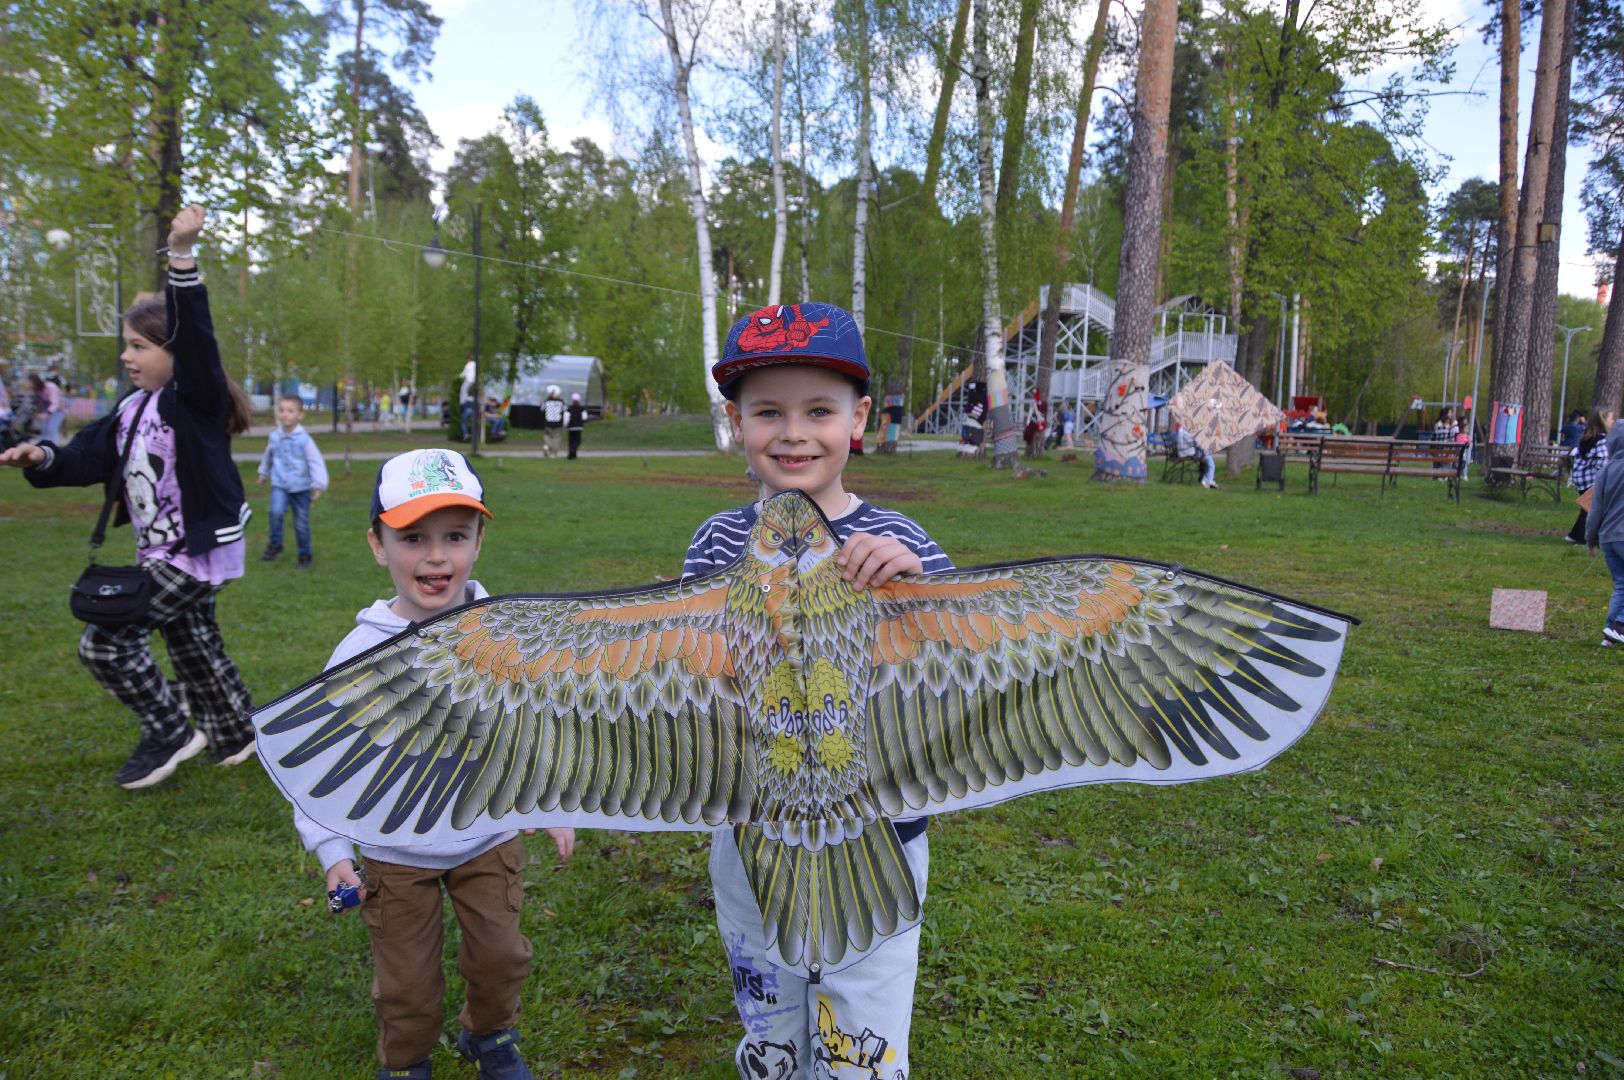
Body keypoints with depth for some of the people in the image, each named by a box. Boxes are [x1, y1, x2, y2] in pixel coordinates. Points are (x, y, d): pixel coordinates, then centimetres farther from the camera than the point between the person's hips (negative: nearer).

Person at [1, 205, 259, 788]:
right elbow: (89, 457, 6)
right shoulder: (131, 409, 10)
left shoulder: (196, 399, -16)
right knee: (191, 640, 19)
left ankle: (169, 734, 7)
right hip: (164, 552, 10)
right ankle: (232, 734, 35)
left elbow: (194, 335, -32)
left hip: (199, 551, -10)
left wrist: (182, 255, -42)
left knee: (105, 640, -9)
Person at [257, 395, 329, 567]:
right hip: (280, 485, 2)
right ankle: (275, 544, -3)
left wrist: (319, 485, -18)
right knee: (276, 512, -24)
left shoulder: (304, 439, -12)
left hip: (301, 487, -2)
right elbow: (268, 456, 20)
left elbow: (316, 462, -11)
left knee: (301, 524, 5)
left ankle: (305, 554, 24)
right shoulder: (274, 437, 0)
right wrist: (264, 473, 35)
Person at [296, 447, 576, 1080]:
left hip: (491, 839, 2)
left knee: (500, 956, 18)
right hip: (396, 856, -1)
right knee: (408, 983, 16)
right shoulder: (361, 653, -19)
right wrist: (332, 851, -13)